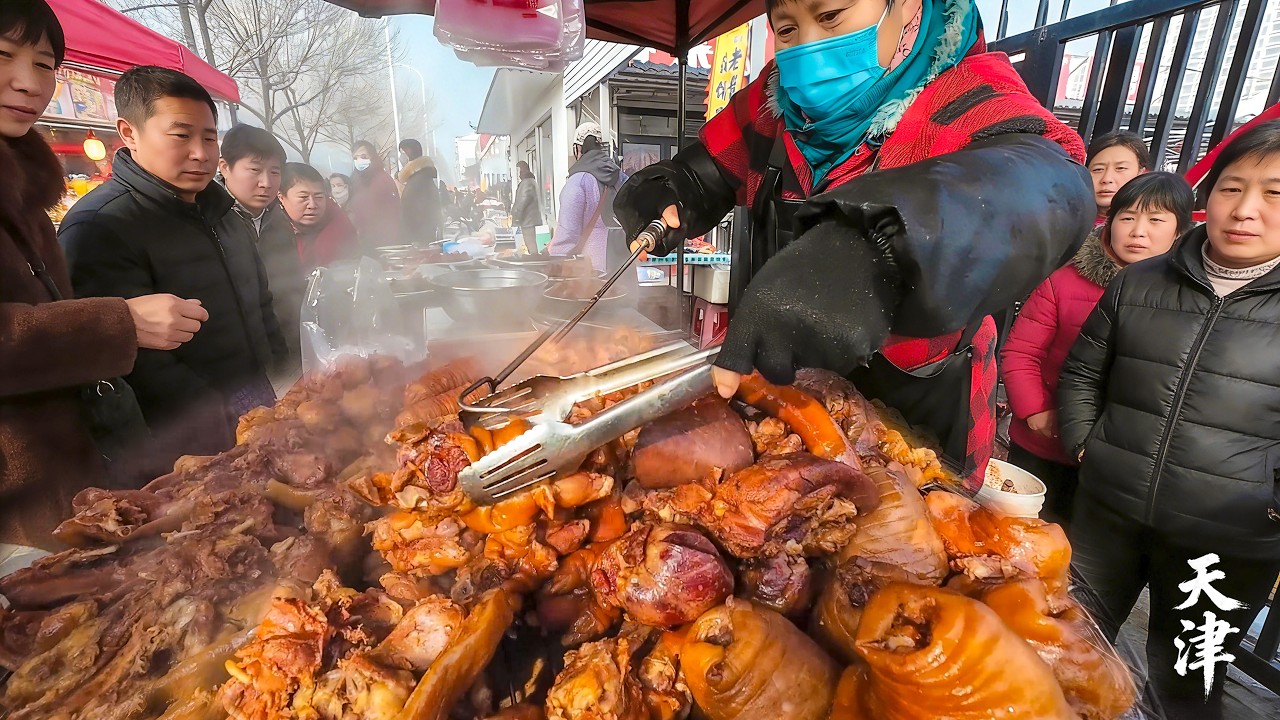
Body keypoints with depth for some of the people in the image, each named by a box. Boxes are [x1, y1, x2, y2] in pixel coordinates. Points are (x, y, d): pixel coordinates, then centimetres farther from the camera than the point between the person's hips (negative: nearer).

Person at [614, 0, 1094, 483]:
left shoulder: (968, 95, -20)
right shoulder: (778, 98, -4)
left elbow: (1051, 187, -40)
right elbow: (701, 174, 5)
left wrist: (879, 248, -59)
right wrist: (660, 199, -19)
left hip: (918, 409, -3)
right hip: (786, 382, 4)